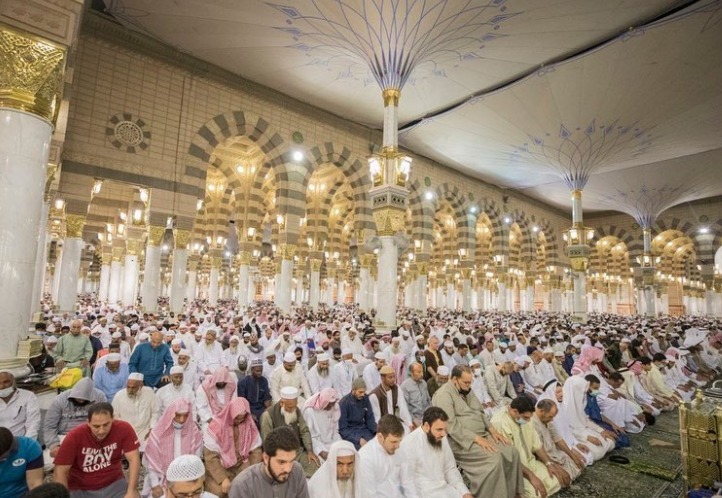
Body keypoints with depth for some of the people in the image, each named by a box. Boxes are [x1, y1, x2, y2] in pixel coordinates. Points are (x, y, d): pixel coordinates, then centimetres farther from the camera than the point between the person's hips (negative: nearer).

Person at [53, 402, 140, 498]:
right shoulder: (74, 436, -20)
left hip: (114, 484, 0)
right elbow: (60, 472, -14)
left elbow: (133, 459, -17)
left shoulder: (124, 429, -18)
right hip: (81, 490, 0)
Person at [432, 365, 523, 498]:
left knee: (512, 452, -6)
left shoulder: (466, 390, 13)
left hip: (482, 435, 9)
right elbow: (452, 426, -22)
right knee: (493, 459, -27)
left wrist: (492, 430, 2)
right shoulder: (443, 395, -16)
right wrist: (476, 438, -23)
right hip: (461, 442, -9)